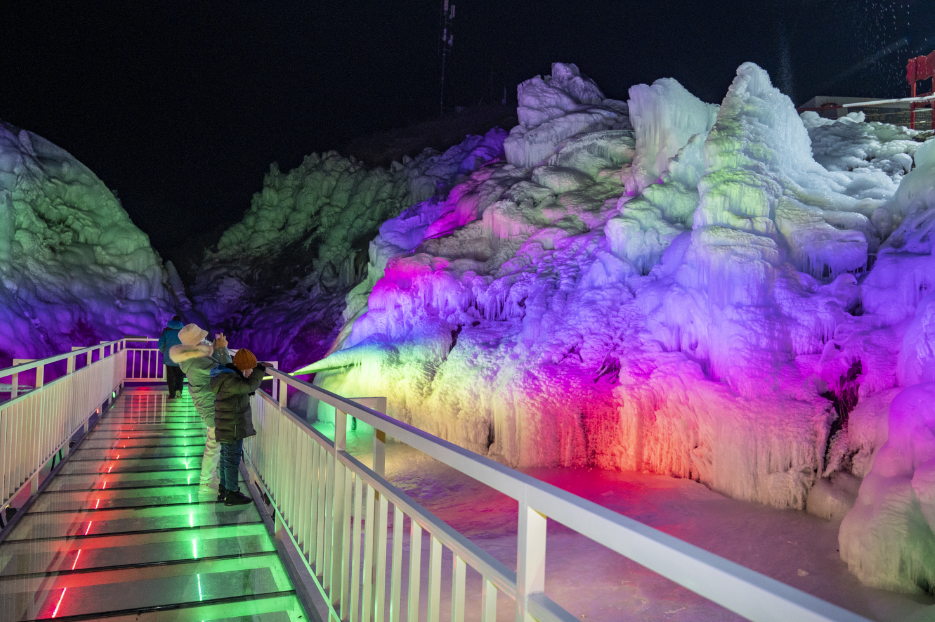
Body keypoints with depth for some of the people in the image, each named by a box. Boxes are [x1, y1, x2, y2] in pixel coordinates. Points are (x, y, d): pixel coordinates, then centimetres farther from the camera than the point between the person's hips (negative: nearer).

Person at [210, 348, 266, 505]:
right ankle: (231, 494, 11)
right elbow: (250, 385, -34)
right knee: (232, 459, 1)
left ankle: (223, 490, 29)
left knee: (226, 457, 18)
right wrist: (260, 370, -19)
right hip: (232, 428, -10)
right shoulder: (229, 380, -24)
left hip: (227, 427, 10)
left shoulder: (228, 374, 8)